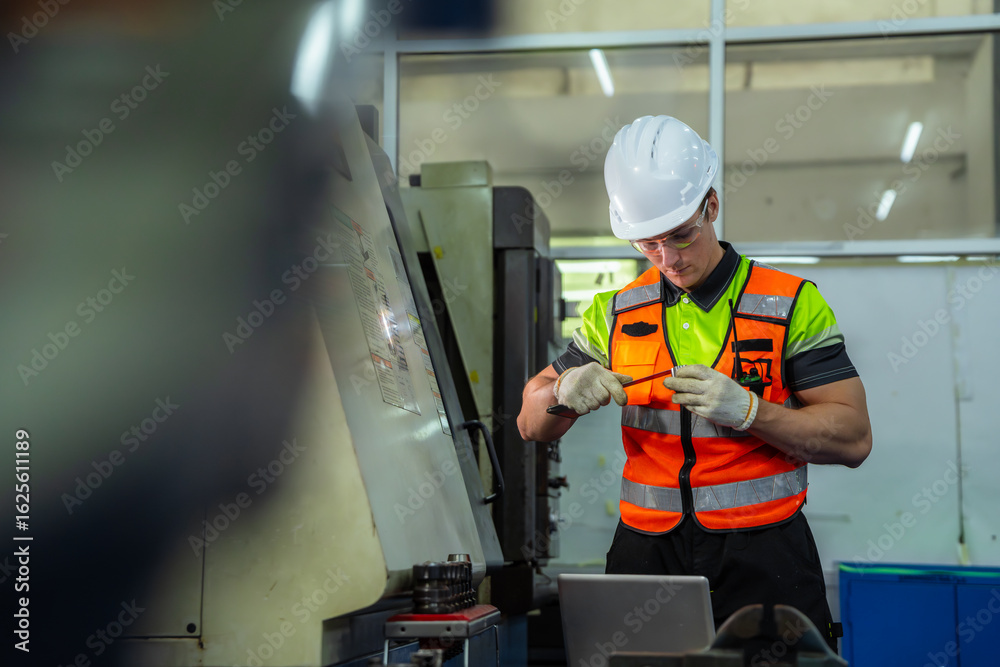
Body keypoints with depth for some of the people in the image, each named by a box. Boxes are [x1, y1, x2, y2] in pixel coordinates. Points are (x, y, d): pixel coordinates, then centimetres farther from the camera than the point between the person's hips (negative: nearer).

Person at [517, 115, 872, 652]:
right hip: (648, 557, 2)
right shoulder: (616, 314, 8)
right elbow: (531, 425, 12)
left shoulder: (791, 304, -1)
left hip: (763, 562, -2)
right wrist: (565, 394, -11)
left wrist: (746, 410, -19)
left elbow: (853, 437, -5)